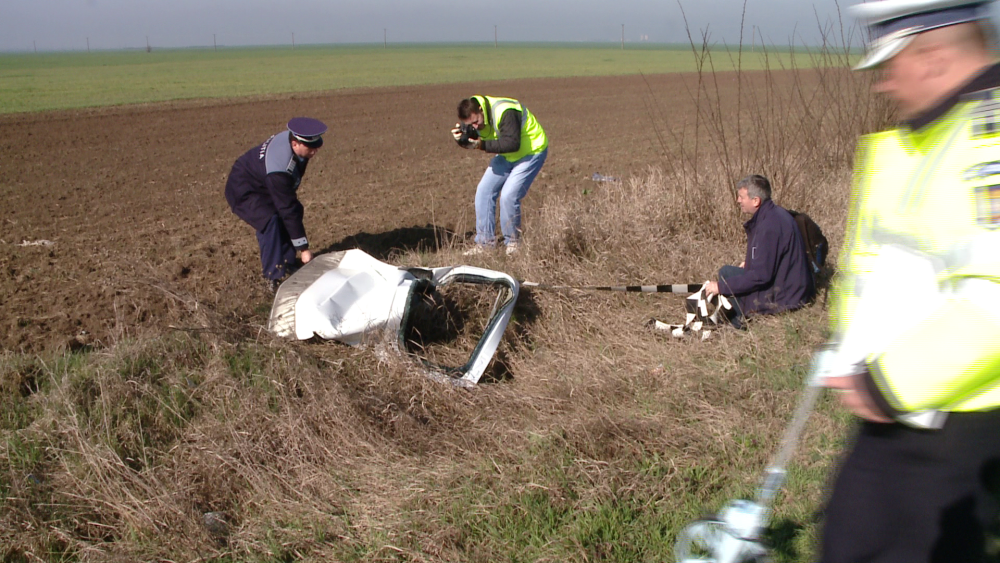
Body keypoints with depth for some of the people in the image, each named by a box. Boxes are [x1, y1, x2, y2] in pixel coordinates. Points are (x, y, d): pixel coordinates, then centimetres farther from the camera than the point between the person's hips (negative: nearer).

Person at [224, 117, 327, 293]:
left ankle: (288, 261, 13)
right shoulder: (279, 170, -40)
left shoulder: (293, 137, -17)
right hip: (243, 191, -9)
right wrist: (303, 248, -30)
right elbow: (287, 209, -35)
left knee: (296, 211, 2)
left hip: (262, 184, 9)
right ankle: (272, 277, -16)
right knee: (271, 221, -27)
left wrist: (291, 192, 21)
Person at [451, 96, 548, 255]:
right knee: (484, 190, -1)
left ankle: (512, 241, 2)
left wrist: (482, 145, -39)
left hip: (532, 152, -8)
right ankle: (485, 241, 7)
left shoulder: (505, 112, -34)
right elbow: (470, 141, 0)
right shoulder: (473, 116, -9)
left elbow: (512, 143, -39)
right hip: (507, 155, 8)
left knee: (508, 196, -19)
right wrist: (461, 137, -23)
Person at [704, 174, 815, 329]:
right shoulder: (775, 214, 7)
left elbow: (760, 276, -26)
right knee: (727, 272, 14)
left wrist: (721, 286, -22)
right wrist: (749, 264, 15)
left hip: (785, 298, -10)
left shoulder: (769, 226, -25)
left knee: (726, 274, -11)